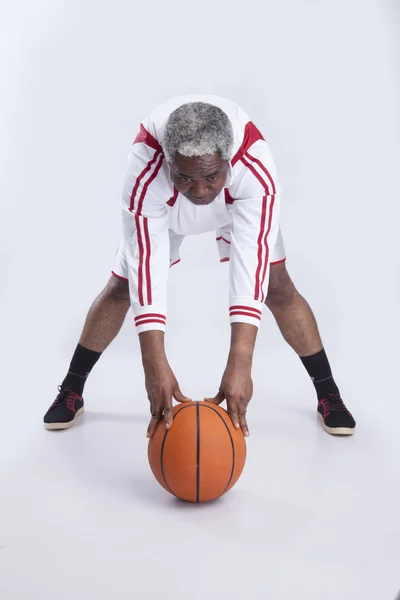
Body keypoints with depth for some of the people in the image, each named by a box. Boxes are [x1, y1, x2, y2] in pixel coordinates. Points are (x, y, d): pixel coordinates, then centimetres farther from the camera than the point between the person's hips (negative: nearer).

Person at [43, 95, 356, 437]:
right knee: (121, 289, -1)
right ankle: (70, 392, 17)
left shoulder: (255, 164, -43)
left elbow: (252, 258, -47)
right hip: (164, 208, 0)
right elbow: (147, 262, -43)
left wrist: (240, 364, -54)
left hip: (240, 203, 0)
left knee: (278, 289, -10)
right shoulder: (145, 174, -42)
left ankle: (329, 395, 8)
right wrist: (155, 366, -49)